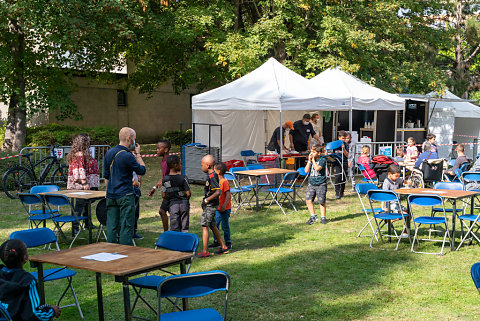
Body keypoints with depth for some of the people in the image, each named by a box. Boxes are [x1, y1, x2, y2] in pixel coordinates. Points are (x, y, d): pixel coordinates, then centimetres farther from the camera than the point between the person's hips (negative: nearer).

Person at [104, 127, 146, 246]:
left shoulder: (109, 153, 7)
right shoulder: (128, 156, -16)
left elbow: (106, 176, 14)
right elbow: (142, 170, -4)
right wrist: (138, 154, 4)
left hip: (111, 196, 7)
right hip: (125, 196, -7)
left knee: (112, 227, 10)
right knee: (126, 227, -1)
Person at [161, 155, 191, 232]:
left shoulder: (165, 179, -2)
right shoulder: (183, 178, -9)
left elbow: (163, 195, -1)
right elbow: (188, 193, -10)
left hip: (172, 205, 2)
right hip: (184, 204, -1)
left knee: (174, 229, 5)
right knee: (184, 228, 7)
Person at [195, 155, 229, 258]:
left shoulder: (212, 176, -20)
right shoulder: (211, 175, 10)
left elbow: (218, 192, -27)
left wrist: (206, 200, -23)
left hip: (210, 206, -10)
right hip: (211, 205, 10)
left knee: (204, 226, -5)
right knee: (212, 226, 17)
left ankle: (205, 251, -1)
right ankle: (223, 247, 24)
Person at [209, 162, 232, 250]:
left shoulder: (225, 182, -17)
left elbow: (228, 195, -23)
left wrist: (224, 205, -31)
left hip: (225, 209, -9)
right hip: (217, 209, 9)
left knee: (225, 226, -1)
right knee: (215, 224, 13)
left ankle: (228, 243, 11)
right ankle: (216, 241, 26)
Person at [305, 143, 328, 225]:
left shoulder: (322, 159, -9)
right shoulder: (311, 159, 8)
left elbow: (317, 168, -24)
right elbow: (306, 170, -1)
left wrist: (313, 160, -16)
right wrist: (309, 160, -7)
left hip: (321, 184, -5)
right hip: (311, 183, 5)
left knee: (322, 202, 4)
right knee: (308, 200, -3)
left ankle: (323, 217, 19)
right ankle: (313, 216, 10)